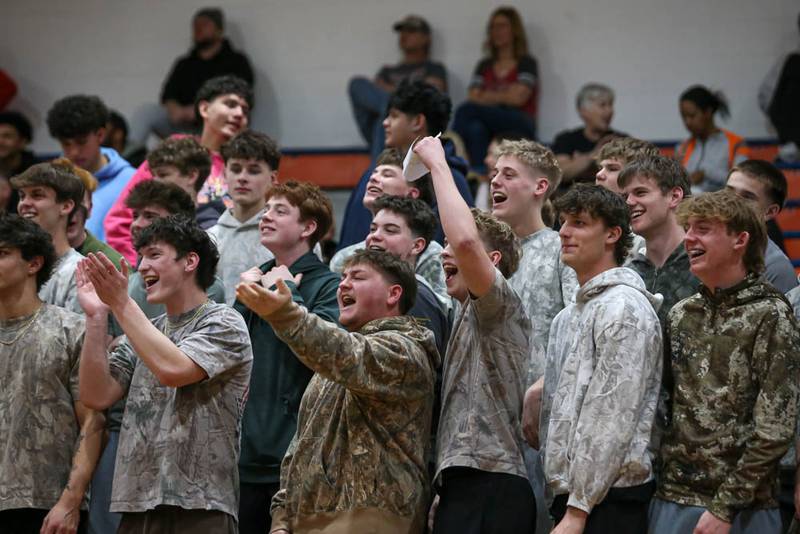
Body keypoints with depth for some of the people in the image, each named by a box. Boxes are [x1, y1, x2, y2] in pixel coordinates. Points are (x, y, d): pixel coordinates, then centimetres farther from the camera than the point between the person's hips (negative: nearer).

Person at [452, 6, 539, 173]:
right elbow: (473, 98, 11)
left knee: (467, 109, -30)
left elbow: (518, 98, -5)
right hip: (491, 127, 4)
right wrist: (503, 96, -4)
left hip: (519, 127, -4)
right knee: (476, 127, -36)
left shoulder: (527, 63, 7)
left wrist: (488, 97, 5)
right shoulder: (484, 66, 23)